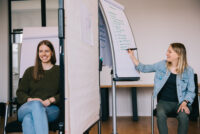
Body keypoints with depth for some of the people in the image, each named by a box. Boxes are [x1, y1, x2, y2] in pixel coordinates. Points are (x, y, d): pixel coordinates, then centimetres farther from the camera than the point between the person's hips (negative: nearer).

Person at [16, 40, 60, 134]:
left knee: (28, 118, -35)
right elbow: (20, 93, 15)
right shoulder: (30, 71, 21)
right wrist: (29, 99, -6)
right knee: (36, 104, -37)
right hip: (27, 108, 1)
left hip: (51, 109, -1)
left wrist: (50, 100, -12)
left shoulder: (59, 71, 14)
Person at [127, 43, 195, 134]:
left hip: (180, 102, -1)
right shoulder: (162, 65, 5)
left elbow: (191, 91, 2)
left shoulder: (188, 70, -1)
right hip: (164, 101, 1)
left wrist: (184, 103, -15)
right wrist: (132, 56, 1)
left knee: (183, 116, -33)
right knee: (160, 114, -32)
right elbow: (144, 68, 10)